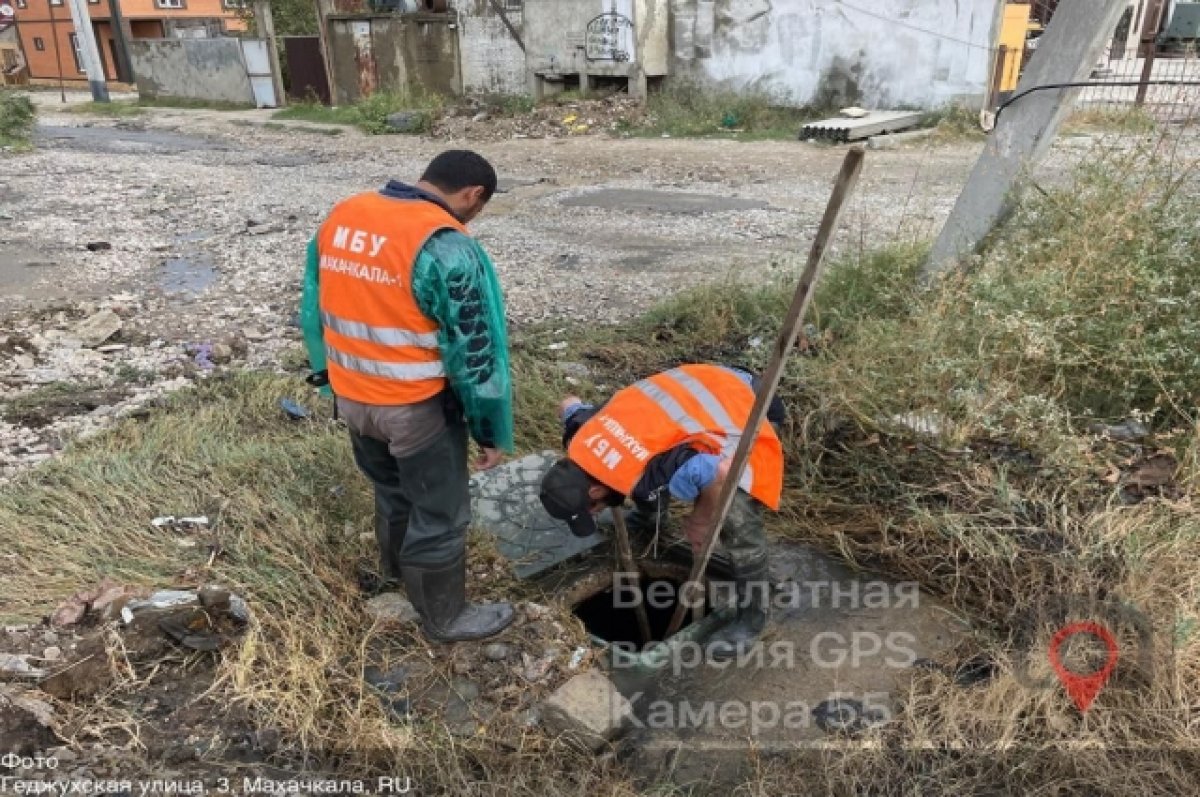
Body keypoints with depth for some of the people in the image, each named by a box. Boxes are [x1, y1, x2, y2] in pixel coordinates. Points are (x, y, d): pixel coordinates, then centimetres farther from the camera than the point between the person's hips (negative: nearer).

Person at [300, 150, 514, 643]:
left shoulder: (340, 217, 1)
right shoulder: (446, 246, -23)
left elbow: (314, 307, 12)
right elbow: (474, 351, -19)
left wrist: (330, 374, 22)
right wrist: (492, 431, -9)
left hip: (351, 397, 7)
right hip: (417, 407, -7)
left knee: (391, 489, 29)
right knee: (439, 512, 12)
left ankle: (397, 568, 53)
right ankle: (445, 617, 30)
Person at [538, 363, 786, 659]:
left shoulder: (648, 477, -37)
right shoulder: (581, 437, -12)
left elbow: (725, 472, -45)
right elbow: (568, 405, 12)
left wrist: (701, 521, -24)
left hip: (746, 412, -8)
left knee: (736, 520, -19)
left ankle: (752, 616, 1)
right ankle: (652, 511, 50)